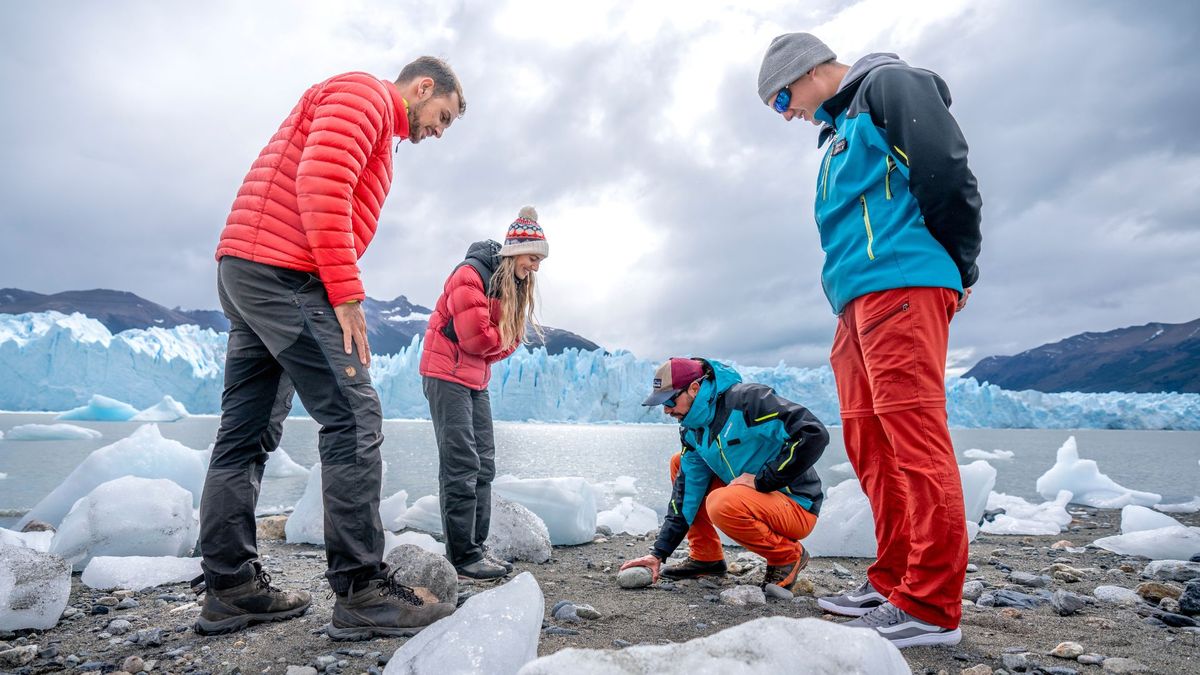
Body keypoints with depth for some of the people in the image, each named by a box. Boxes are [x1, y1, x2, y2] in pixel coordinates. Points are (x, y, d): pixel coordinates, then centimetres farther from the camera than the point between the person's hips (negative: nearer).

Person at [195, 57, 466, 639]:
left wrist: (338, 290, 9)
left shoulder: (373, 128, 29)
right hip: (284, 269, -11)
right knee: (354, 419, -12)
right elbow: (320, 183, -17)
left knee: (248, 434, 8)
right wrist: (346, 293, -20)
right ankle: (361, 590, -9)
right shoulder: (366, 94, -1)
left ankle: (229, 588, 15)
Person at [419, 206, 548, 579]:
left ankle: (476, 546, 14)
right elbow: (475, 335, -23)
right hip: (447, 375, -9)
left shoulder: (514, 286, 11)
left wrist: (508, 341, -9)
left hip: (476, 380, 9)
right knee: (462, 464, -10)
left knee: (484, 464, 7)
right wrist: (504, 340, -6)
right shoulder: (471, 275, -16)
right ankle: (463, 555, -4)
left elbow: (508, 340, 11)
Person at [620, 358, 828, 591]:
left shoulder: (748, 399, -22)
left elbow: (814, 434, -30)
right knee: (680, 463, 5)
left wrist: (761, 480, -25)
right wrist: (659, 553, 0)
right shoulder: (692, 429, 3)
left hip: (797, 507, -8)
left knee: (721, 504, -34)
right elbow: (686, 493, 4)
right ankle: (706, 557, 12)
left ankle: (788, 555, -6)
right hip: (755, 500, 8)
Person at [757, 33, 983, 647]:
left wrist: (957, 268, -3)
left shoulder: (888, 85, 3)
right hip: (857, 302, 10)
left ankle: (930, 607, -5)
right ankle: (892, 582, 17)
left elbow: (946, 169, -9)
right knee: (870, 445, 8)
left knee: (915, 439, -10)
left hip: (900, 286, -9)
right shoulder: (838, 132, 30)